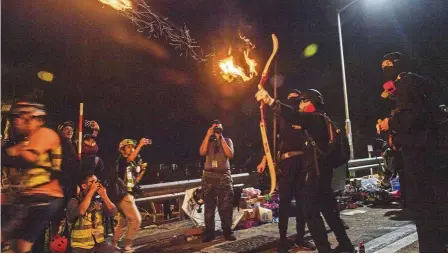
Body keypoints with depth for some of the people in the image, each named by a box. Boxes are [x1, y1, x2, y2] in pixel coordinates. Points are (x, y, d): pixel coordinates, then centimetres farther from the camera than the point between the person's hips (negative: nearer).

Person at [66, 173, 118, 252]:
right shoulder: (74, 201, -5)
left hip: (99, 243, 3)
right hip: (80, 246, -3)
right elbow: (80, 211, -27)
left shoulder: (99, 200, 4)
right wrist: (91, 191, -23)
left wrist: (104, 196, -18)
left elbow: (114, 212, -8)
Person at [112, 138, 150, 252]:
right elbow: (130, 158, -31)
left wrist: (142, 170, 2)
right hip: (123, 194, -9)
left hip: (128, 195, 9)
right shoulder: (121, 160, -6)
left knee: (123, 223, 16)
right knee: (136, 219, -13)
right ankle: (127, 246, -5)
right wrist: (140, 145, -37)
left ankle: (113, 245, 27)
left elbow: (135, 181, 16)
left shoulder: (133, 164, 18)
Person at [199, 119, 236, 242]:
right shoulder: (207, 141, 13)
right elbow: (202, 152, -7)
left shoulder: (227, 140, 11)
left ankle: (227, 231, 8)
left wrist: (221, 138, -7)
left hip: (224, 175, 0)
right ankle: (209, 231, 7)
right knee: (209, 205, 1)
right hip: (209, 176, 1)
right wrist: (208, 136, -9)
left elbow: (230, 155, -6)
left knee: (226, 205, -1)